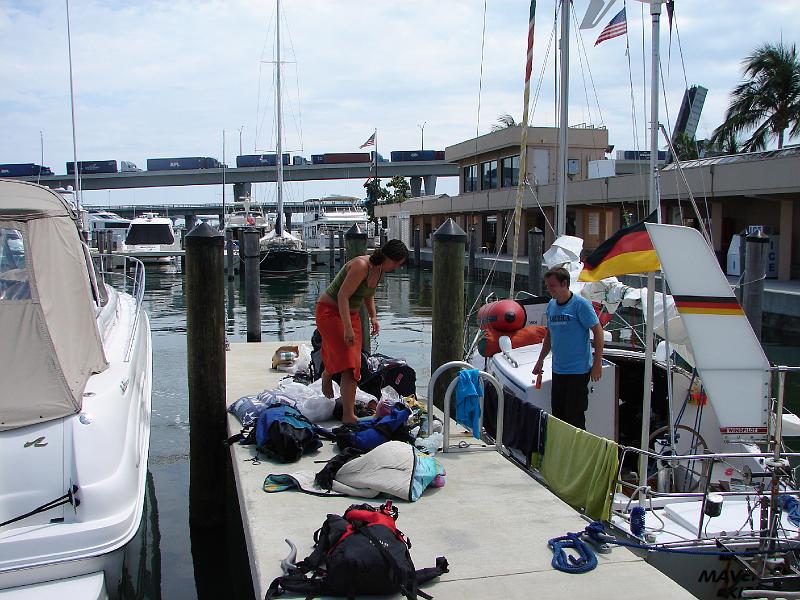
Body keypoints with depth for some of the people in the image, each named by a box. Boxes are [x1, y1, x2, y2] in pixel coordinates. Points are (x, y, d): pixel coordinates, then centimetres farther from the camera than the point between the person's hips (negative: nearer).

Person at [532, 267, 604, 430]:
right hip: (558, 370, 7)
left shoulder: (580, 304, -11)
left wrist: (597, 363, -15)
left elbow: (598, 331, -11)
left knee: (575, 417, -3)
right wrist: (540, 360, 20)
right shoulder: (551, 305, 9)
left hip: (578, 371, -7)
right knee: (557, 415, 13)